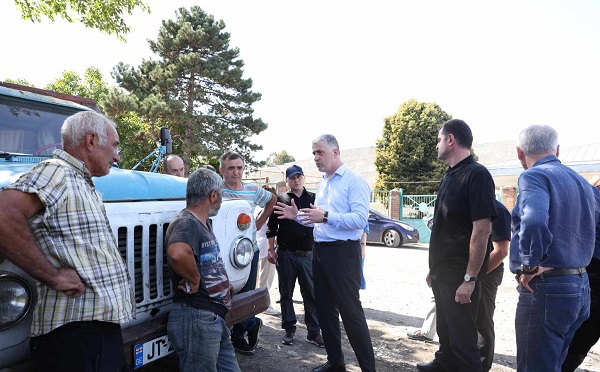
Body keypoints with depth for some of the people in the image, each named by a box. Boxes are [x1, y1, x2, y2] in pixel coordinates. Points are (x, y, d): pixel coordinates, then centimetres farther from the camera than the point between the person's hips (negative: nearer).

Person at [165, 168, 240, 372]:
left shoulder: (205, 223, 14)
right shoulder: (186, 223, -18)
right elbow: (177, 254, -41)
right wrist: (194, 280, -24)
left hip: (215, 317, 9)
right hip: (196, 319, -9)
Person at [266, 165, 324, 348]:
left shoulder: (314, 199, 8)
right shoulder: (280, 200, 5)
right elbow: (272, 227, 6)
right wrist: (271, 249, 1)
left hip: (308, 254, 1)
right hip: (286, 255, 0)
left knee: (311, 293, 2)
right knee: (286, 293, 9)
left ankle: (313, 332, 12)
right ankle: (289, 329, 22)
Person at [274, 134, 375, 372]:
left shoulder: (354, 181, -10)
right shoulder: (322, 184, 16)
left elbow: (360, 218, -22)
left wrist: (326, 216, -27)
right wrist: (298, 216, 7)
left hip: (343, 252, -9)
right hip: (320, 250, 9)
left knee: (350, 310, -4)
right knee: (324, 308, 15)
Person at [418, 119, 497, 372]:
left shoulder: (476, 175, -17)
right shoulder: (449, 177, 11)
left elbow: (482, 230, -22)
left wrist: (470, 278, -23)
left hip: (460, 275, -9)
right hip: (442, 272, 9)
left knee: (461, 335, 4)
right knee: (444, 328, 23)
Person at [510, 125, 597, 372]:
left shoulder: (534, 176, -14)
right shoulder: (582, 182, 13)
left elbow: (533, 222, -32)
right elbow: (588, 233, 24)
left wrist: (530, 266, -20)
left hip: (546, 289, -9)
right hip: (580, 286, 9)